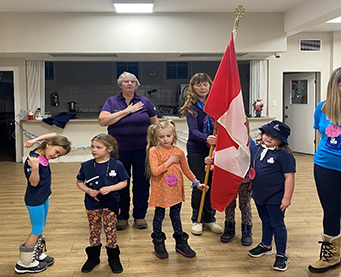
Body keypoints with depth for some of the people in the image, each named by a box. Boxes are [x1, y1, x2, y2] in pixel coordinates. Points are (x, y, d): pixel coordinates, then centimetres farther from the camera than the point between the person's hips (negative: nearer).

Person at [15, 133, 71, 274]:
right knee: (37, 230, 0)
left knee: (41, 228, 20)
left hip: (44, 197, 9)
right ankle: (24, 263, 11)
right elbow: (34, 182, -26)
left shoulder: (44, 154, -2)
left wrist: (35, 140, -8)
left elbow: (53, 134, 6)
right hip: (34, 200, -9)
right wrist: (35, 168, -44)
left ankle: (38, 254, 35)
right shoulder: (33, 159, -26)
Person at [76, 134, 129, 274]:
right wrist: (88, 190, -13)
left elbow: (124, 182, -4)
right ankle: (93, 258, 30)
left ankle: (114, 258, 23)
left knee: (110, 231, 6)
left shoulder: (116, 165, -10)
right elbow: (79, 182, 6)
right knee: (94, 231, 13)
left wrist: (110, 188, -18)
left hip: (110, 204, -2)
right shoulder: (86, 166, -5)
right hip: (92, 204, 2)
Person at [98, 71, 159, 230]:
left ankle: (140, 216, 19)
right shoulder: (112, 102, 3)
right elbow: (103, 120, -13)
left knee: (141, 183, 5)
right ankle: (122, 216, 21)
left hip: (142, 150, 1)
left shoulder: (145, 101, 6)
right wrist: (127, 111, -13)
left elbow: (155, 123, 10)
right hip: (119, 150, 0)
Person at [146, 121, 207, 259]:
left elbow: (186, 169, 12)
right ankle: (158, 243, 26)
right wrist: (169, 162, -17)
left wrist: (197, 183, 13)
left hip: (175, 190, 3)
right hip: (160, 191, -3)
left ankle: (181, 243, 27)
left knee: (176, 216, 14)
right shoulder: (154, 151, -11)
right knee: (159, 216, 10)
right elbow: (155, 171, -21)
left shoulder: (178, 152, 1)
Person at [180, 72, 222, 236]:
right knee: (199, 186, 1)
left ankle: (210, 219, 22)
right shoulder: (190, 106, -4)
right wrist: (206, 139, -35)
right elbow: (193, 130, -17)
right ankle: (196, 220, 17)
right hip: (196, 150, -3)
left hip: (214, 149, 3)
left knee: (213, 185, 6)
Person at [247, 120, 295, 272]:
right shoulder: (255, 150, 2)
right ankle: (266, 245, 42)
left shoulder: (284, 155, -17)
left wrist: (287, 198, -19)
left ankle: (281, 255, 16)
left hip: (275, 198, -6)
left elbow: (289, 177, -18)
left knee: (277, 224, 4)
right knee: (265, 221, 24)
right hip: (259, 195, 7)